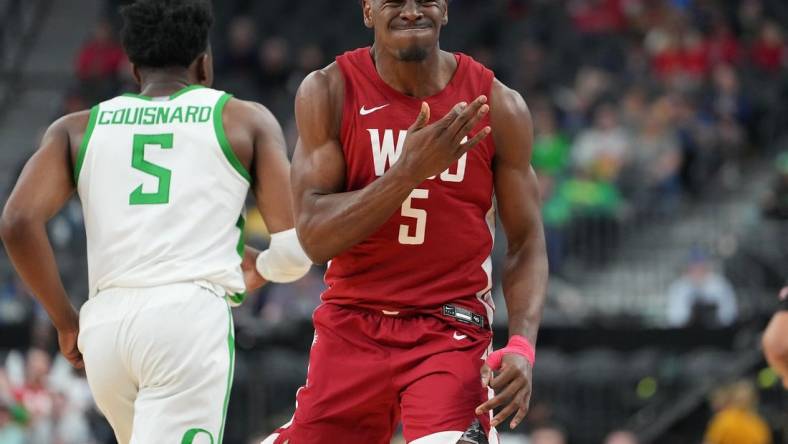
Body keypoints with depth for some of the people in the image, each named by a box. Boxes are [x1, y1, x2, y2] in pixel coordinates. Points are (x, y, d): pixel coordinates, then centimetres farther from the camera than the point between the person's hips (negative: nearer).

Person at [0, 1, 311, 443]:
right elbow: (296, 244, 4)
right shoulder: (245, 120, 13)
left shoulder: (77, 129, 18)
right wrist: (261, 268, 27)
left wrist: (66, 321, 12)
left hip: (105, 322, 4)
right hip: (190, 316, -4)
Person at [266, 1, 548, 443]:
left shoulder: (499, 106, -3)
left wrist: (522, 347, -14)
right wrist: (411, 171, -26)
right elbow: (314, 237, -13)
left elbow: (526, 245, 3)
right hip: (351, 328, 1)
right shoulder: (330, 92, -5)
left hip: (452, 332, -1)